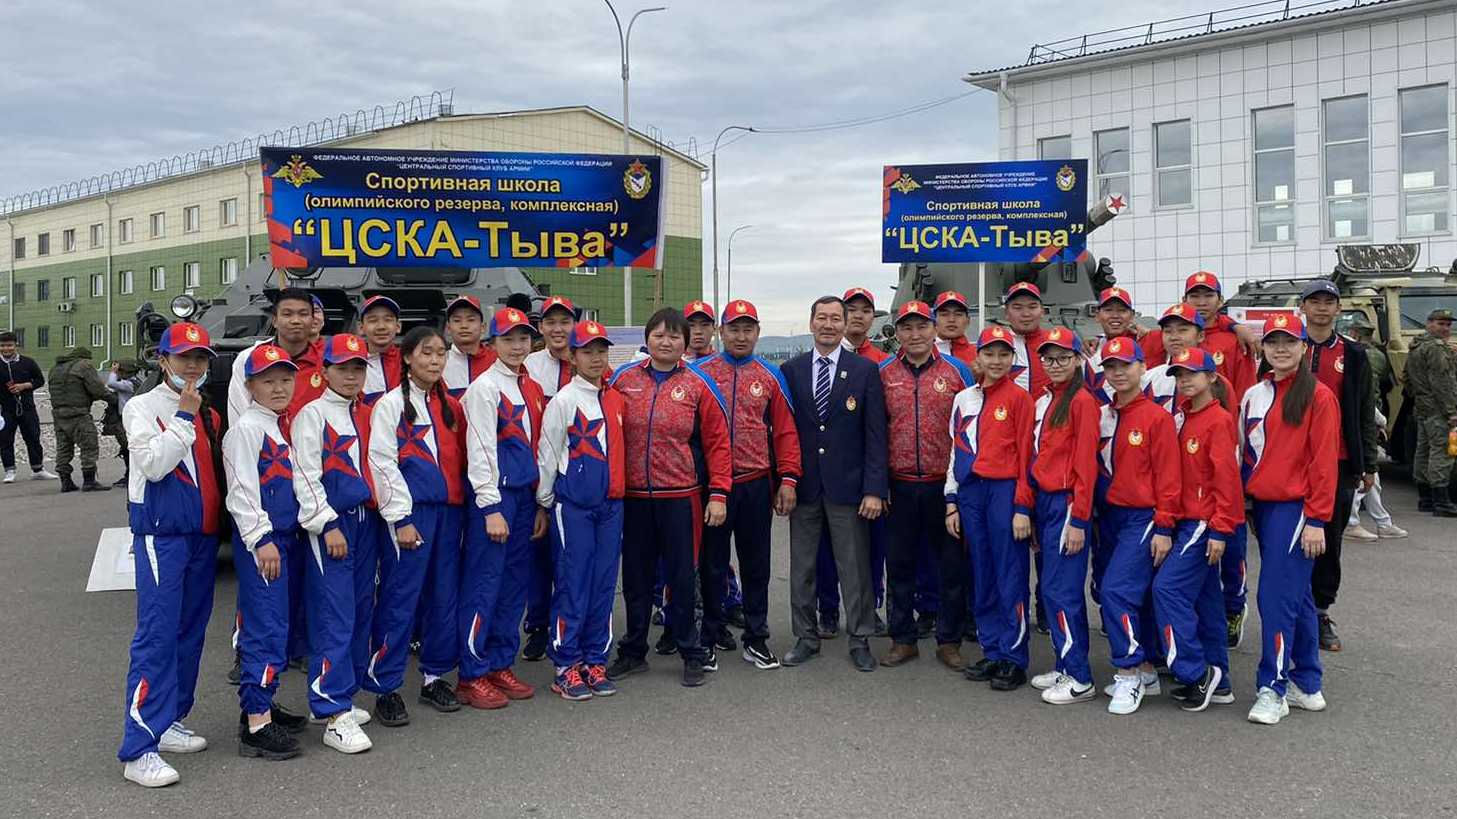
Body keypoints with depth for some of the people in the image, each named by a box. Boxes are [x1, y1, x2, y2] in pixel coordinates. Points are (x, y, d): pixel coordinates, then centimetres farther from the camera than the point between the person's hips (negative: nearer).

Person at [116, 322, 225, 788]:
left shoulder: (209, 415, 14)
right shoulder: (143, 407, -4)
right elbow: (153, 464, -18)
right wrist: (185, 415, -16)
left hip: (204, 535, 7)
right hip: (162, 535, -7)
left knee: (190, 633, 12)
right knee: (157, 636, -11)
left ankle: (169, 722, 25)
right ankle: (139, 750, -8)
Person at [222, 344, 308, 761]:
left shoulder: (285, 426, 16)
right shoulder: (246, 427, -10)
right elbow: (241, 490, -16)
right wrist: (261, 539, -20)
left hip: (284, 537, 9)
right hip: (259, 540, -9)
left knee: (268, 626, 14)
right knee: (268, 628, -9)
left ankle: (258, 705, 24)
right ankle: (256, 725, -6)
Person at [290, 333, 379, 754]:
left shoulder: (366, 415, 15)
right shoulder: (312, 414, -4)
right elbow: (306, 476, -10)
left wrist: (385, 514, 13)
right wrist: (328, 525, -15)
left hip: (365, 520, 7)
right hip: (330, 524, -7)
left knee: (361, 612, 10)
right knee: (334, 617, -9)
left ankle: (335, 696, 24)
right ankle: (334, 717, -6)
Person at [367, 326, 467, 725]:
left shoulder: (451, 406, 15)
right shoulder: (390, 404, -1)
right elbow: (382, 463, -7)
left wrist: (464, 505, 9)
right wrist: (401, 518, -13)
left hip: (449, 510, 6)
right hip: (410, 512, -6)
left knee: (445, 595, 10)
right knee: (399, 598, -4)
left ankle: (435, 676, 23)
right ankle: (385, 688, 5)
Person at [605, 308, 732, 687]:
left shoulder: (698, 385, -1)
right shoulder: (623, 380, 4)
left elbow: (717, 442, -1)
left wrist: (718, 494, -6)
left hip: (681, 498, -2)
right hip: (633, 497, 2)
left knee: (682, 577, 4)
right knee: (635, 577, 12)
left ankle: (692, 654, 19)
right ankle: (633, 652, 27)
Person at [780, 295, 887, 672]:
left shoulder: (865, 370, -1)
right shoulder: (791, 370, 5)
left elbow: (875, 434, -3)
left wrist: (874, 489, -9)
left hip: (847, 485, -2)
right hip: (804, 484, 2)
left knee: (855, 567, 5)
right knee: (801, 567, 10)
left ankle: (860, 640, 19)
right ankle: (806, 637, 23)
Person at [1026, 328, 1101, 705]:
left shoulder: (1082, 401, -10)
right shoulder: (1043, 401, 15)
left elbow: (1085, 464, -14)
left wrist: (1078, 519, -16)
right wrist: (1030, 508, 13)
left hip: (1067, 503, -8)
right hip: (1044, 501, 8)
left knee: (1061, 590, -6)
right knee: (1052, 587, 12)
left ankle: (1079, 679, 4)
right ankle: (1064, 667, 22)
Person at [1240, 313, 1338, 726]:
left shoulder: (1318, 396, -8)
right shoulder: (1253, 395, 11)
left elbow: (1324, 462, -11)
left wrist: (1316, 520, -13)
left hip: (1296, 508, -7)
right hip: (1263, 506, 7)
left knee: (1277, 597, -8)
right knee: (1297, 597, 15)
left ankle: (1273, 688, 1)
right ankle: (1307, 684, 24)